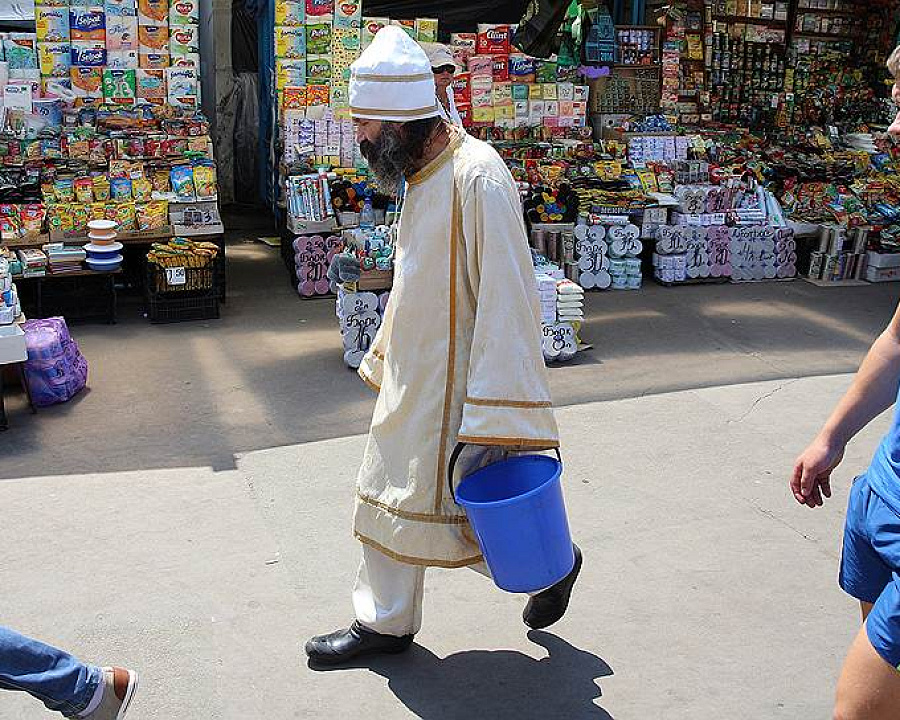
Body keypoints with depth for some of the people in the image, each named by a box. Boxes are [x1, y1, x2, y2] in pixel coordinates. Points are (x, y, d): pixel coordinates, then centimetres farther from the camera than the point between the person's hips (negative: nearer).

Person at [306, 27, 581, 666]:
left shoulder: (477, 176, -23)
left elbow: (506, 301, -27)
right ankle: (384, 622, 33)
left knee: (439, 507, 3)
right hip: (412, 378, 9)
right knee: (392, 497, 16)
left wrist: (490, 422, -28)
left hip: (453, 385, -9)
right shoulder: (420, 174, 7)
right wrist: (386, 357, 24)